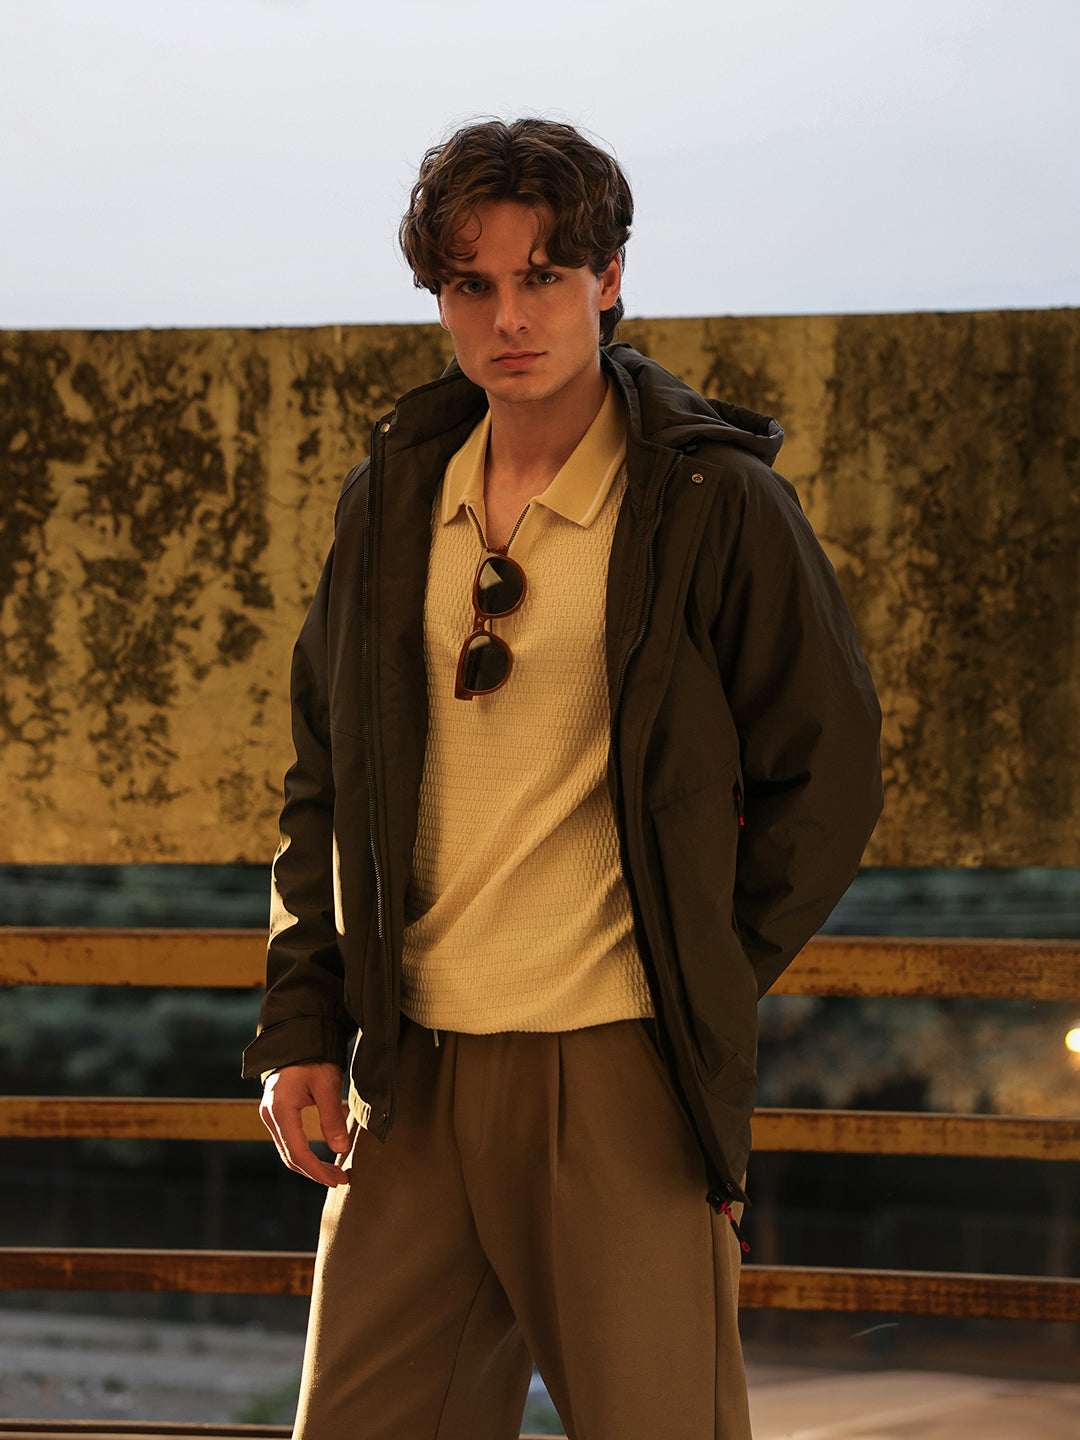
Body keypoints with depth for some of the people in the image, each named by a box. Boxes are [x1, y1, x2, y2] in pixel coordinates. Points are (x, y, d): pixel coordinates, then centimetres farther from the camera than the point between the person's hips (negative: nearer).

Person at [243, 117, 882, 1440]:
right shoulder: (392, 500, 10)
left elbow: (829, 777, 1)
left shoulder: (714, 501, -3)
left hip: (621, 1076, -4)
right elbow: (322, 779, 17)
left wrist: (701, 993, -3)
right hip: (413, 1076, 4)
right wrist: (301, 1025, 8)